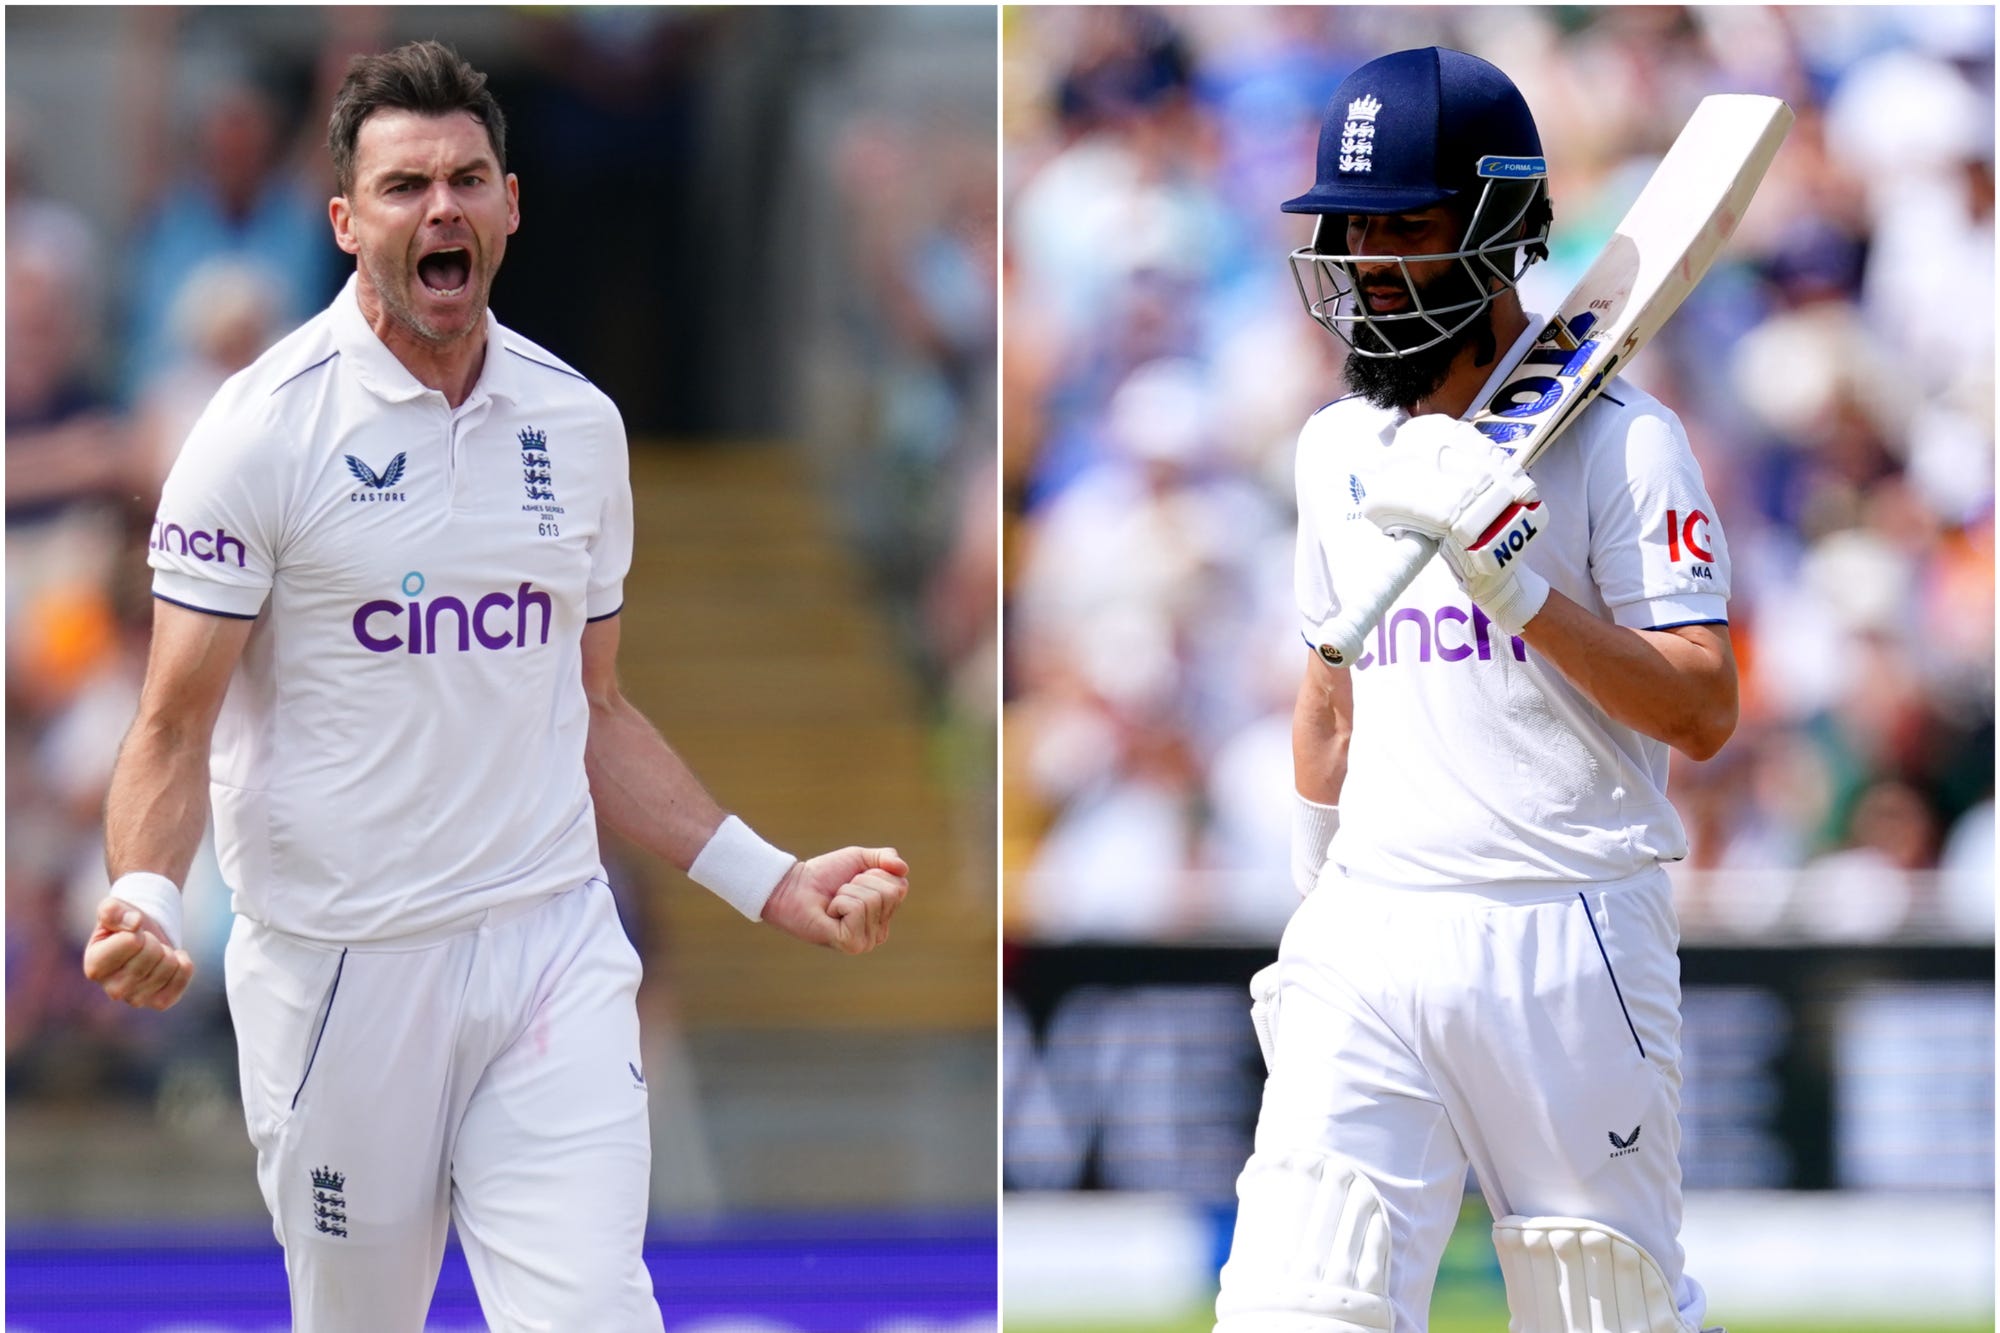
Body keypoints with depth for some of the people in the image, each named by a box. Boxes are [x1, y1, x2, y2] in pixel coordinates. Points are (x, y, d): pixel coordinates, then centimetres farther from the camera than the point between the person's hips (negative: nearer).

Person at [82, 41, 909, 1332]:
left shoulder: (577, 424, 8)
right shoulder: (269, 426, -7)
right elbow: (176, 727, -6)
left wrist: (769, 878, 10)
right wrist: (145, 903, -25)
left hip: (550, 946, 3)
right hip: (339, 970, -3)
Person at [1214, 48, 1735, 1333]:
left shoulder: (1617, 439, -5)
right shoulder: (1340, 446, 14)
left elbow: (1704, 711, -12)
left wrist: (1513, 578, -21)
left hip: (1567, 938, -4)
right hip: (1372, 939, 5)